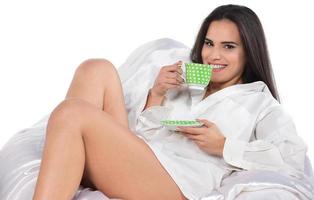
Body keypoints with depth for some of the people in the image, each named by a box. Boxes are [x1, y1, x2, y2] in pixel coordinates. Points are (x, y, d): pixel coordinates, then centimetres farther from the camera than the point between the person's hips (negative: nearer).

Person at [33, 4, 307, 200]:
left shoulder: (260, 102, 14)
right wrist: (156, 95, 9)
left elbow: (295, 159, -5)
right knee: (97, 69, -6)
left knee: (71, 113, -24)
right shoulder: (188, 87, 30)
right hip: (134, 166, 7)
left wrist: (223, 147, -8)